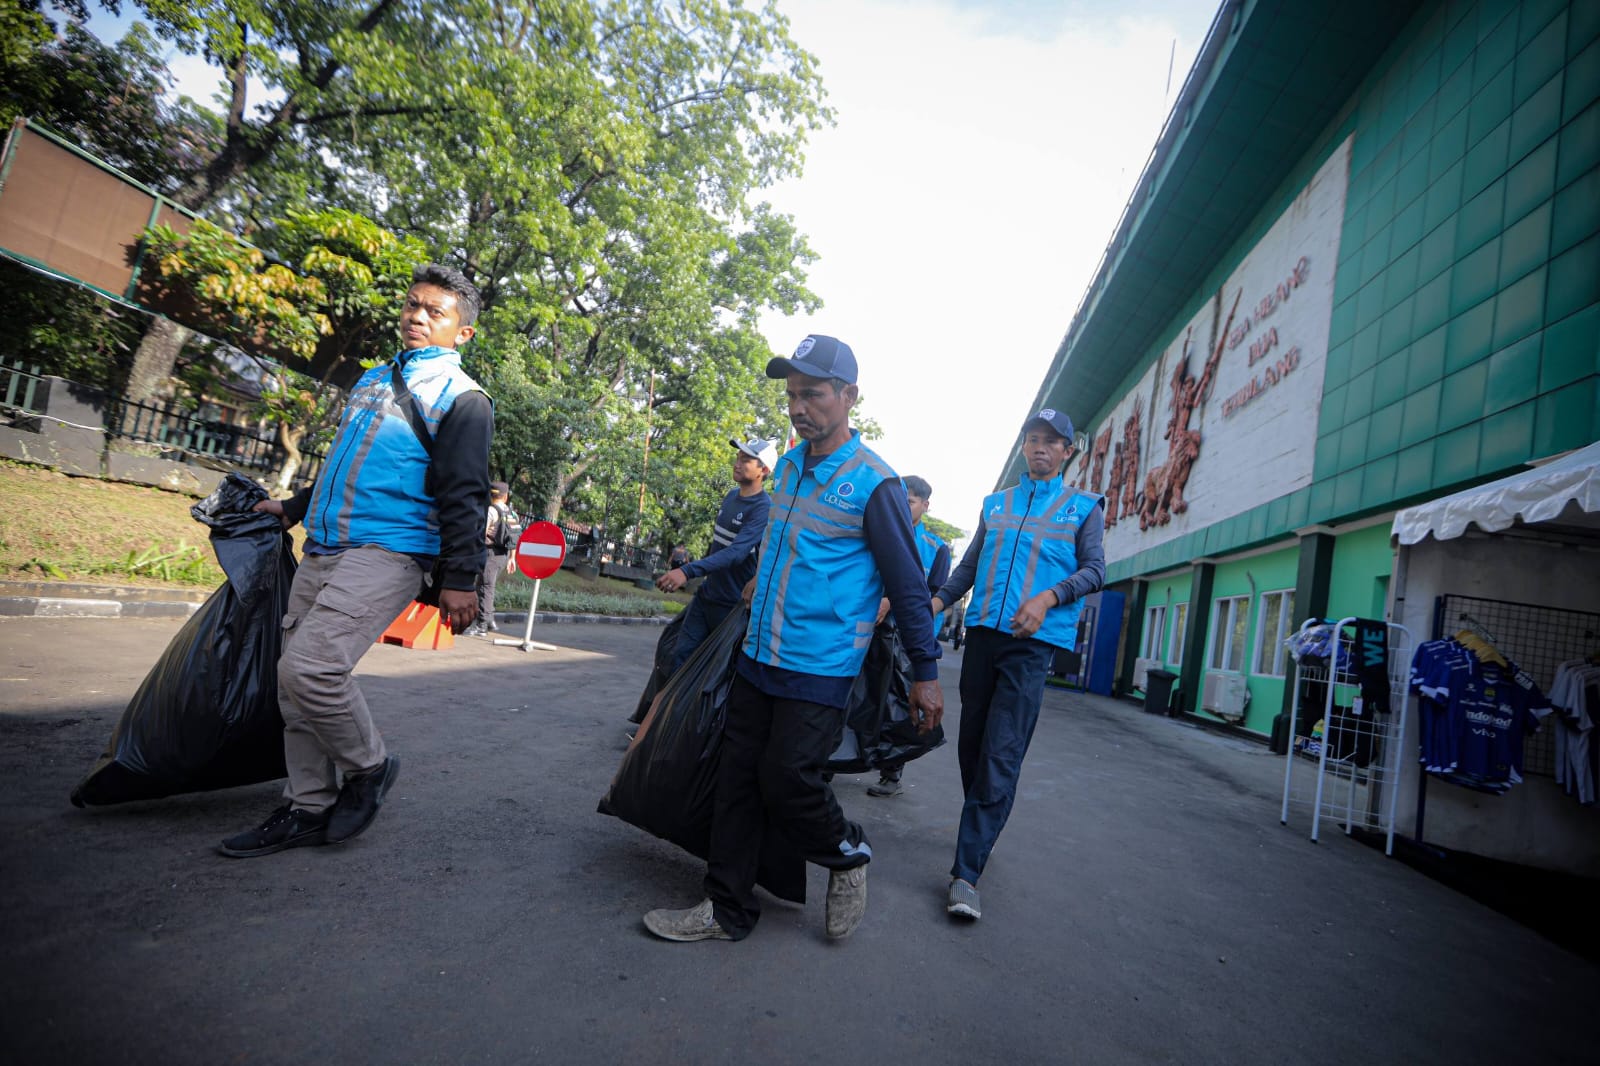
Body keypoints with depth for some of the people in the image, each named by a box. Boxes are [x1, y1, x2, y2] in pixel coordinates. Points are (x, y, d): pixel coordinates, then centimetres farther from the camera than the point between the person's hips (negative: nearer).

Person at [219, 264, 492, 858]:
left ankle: (369, 766, 5)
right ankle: (308, 808, 20)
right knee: (294, 681, 7)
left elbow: (464, 495, -11)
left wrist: (460, 578, -17)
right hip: (321, 551, 8)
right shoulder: (372, 379, 22)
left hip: (386, 553, -8)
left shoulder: (462, 398, -3)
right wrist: (293, 509, 35)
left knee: (309, 666, -20)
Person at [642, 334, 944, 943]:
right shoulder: (787, 465, 9)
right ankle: (727, 910, 23)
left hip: (820, 668, -7)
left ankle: (848, 857, 26)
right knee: (737, 779, 8)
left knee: (786, 780, -5)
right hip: (758, 657, 7)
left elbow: (908, 587, -10)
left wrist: (925, 674, -7)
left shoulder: (874, 484, -13)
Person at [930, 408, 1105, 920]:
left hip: (1033, 642, -4)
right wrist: (937, 600, 3)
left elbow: (1094, 570, 2)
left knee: (1001, 757, -10)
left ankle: (966, 872, -8)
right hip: (982, 632, 4)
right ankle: (980, 829, 33)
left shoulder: (1084, 506, 8)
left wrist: (1048, 598, -17)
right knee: (971, 743, 10)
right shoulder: (996, 503, 17)